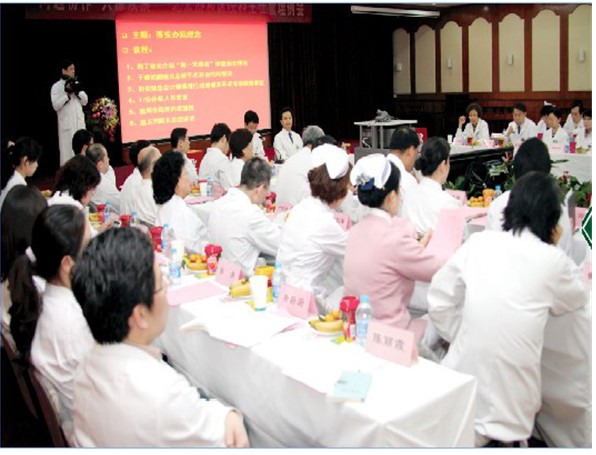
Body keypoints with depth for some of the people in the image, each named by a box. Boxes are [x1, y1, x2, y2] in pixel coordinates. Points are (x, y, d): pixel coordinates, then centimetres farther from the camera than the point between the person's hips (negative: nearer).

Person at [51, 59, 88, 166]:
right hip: (67, 123, -5)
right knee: (68, 150, -4)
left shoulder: (75, 84, 13)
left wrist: (78, 91, -6)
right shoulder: (56, 86, -3)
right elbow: (56, 106, -11)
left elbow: (85, 101, 10)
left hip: (80, 122, 5)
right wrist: (67, 93, -15)